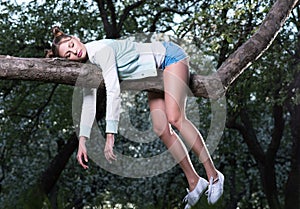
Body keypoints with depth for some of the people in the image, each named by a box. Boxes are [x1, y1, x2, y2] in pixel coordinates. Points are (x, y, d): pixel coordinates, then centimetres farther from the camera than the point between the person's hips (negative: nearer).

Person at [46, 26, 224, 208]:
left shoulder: (101, 49, -28)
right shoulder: (87, 65, -2)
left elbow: (113, 92, -36)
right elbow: (88, 104, 3)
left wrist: (110, 135, -41)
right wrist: (82, 141, -2)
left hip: (170, 55, -8)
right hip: (157, 71, 8)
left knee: (175, 117, -23)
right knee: (161, 129, -1)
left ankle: (213, 175, -16)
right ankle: (194, 182, 7)